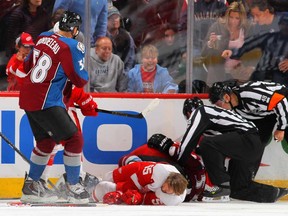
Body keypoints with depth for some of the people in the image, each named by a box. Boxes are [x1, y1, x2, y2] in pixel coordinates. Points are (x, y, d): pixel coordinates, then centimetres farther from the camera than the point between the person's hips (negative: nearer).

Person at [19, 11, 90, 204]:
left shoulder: (43, 38, 9)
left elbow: (28, 66, 20)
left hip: (27, 99, 8)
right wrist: (85, 76, 12)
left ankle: (31, 186, 26)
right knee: (74, 139, 0)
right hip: (46, 103, -8)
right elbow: (79, 79, -9)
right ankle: (73, 188, 5)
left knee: (46, 141, 22)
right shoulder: (72, 46, -13)